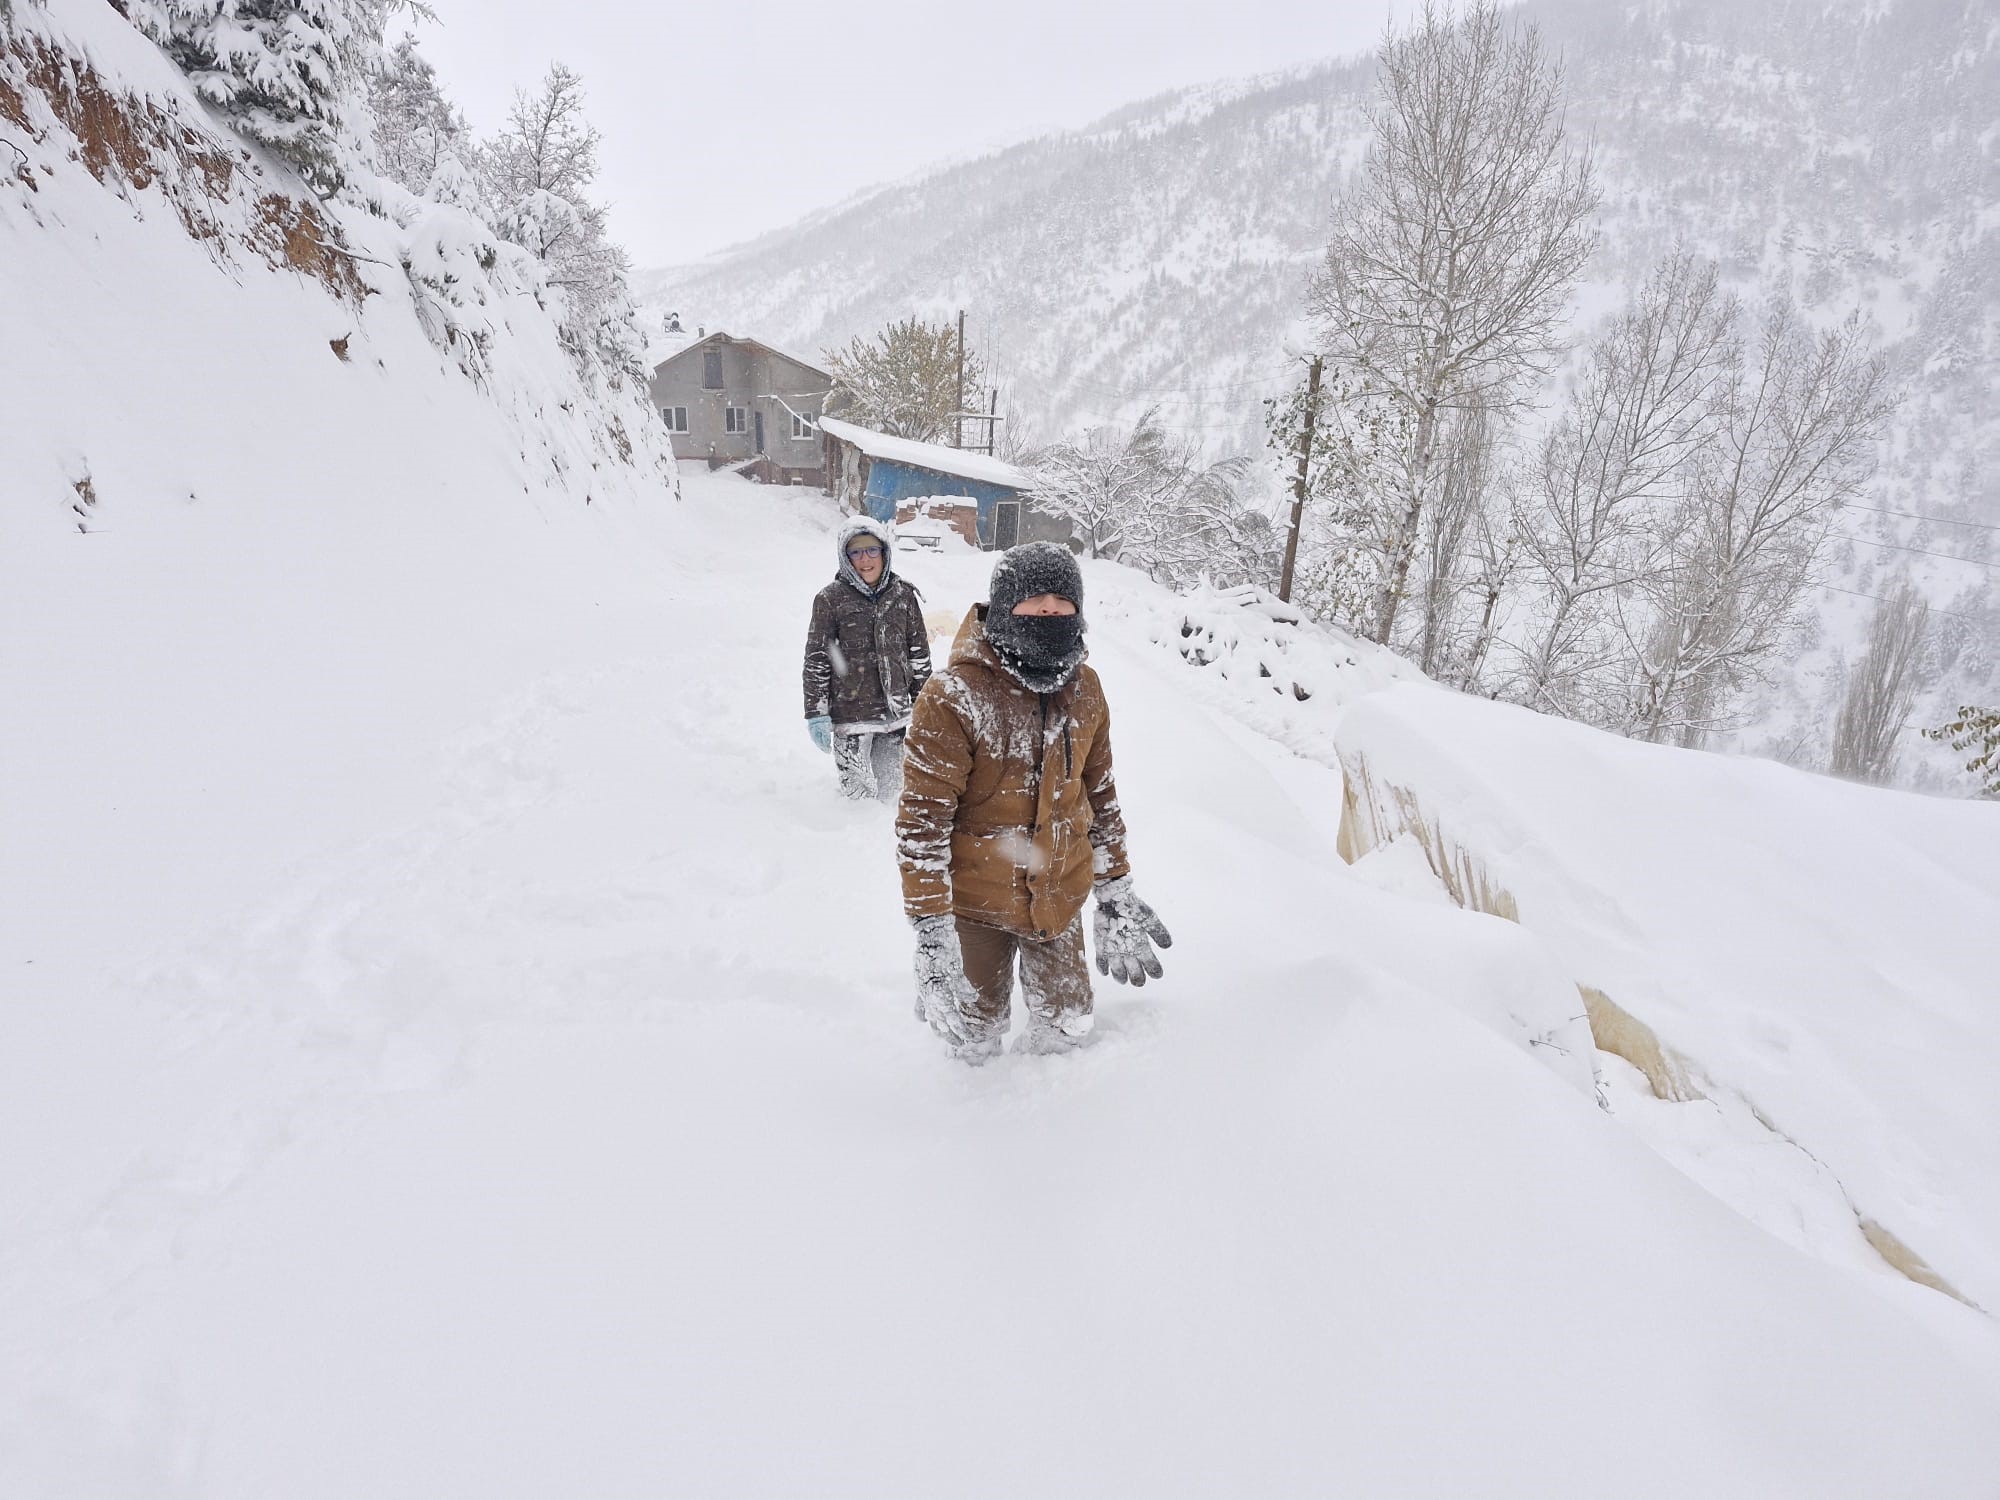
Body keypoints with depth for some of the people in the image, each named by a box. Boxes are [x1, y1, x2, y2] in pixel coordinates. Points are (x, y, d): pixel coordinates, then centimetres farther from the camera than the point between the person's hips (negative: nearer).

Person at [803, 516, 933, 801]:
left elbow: (919, 653, 11)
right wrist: (816, 713, -5)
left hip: (895, 713, 3)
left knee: (890, 790, 11)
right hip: (850, 712, -3)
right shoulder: (831, 598, -5)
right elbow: (816, 660, -3)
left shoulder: (904, 594, 4)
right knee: (858, 792, 0)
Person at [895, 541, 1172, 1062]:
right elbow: (921, 819, -18)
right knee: (975, 1038, 13)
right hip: (976, 902, -4)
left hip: (1059, 897, 5)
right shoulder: (954, 697, -20)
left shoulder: (1084, 689, -2)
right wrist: (931, 930, -18)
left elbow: (1100, 793, 9)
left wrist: (1116, 892, 11)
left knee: (1068, 1028, 17)